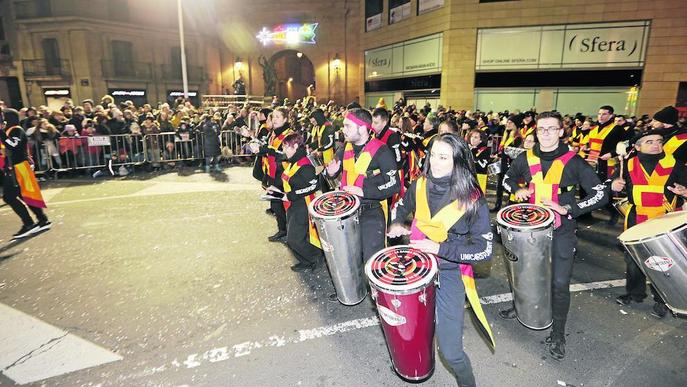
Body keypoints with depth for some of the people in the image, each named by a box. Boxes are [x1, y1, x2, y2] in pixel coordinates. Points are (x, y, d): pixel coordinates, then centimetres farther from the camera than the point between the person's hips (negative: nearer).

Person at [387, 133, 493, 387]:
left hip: (449, 274, -4)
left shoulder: (472, 200, -17)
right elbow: (402, 206, 16)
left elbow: (484, 250, -18)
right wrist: (396, 224, -3)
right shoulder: (420, 186, -5)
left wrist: (440, 248, -24)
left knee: (450, 350, -4)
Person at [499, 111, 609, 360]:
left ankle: (558, 334, 17)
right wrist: (517, 189, -5)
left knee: (559, 282, -2)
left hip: (561, 231, -3)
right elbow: (508, 177, 17)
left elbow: (601, 194, -10)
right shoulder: (526, 158, -1)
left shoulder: (574, 161, -10)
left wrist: (568, 208, -22)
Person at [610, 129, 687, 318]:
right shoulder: (629, 165, 1)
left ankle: (661, 300, 23)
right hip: (636, 223, 2)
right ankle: (635, 293, 32)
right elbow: (616, 182, 9)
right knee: (633, 260, 13)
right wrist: (614, 185, -13)